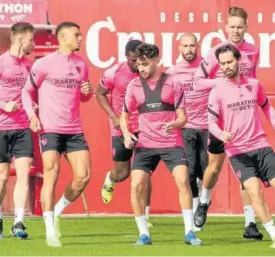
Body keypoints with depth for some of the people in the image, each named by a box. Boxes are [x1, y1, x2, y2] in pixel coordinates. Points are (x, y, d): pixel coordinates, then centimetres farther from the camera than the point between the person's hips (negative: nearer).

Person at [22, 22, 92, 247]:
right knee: (52, 174, -12)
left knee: (84, 176, -3)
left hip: (74, 130, 5)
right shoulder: (44, 64, -5)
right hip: (50, 129, -5)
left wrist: (88, 91, -2)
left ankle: (57, 212, 19)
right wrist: (32, 115, -10)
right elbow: (27, 91, 4)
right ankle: (50, 231, -7)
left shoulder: (81, 65, 10)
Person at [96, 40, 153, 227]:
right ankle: (109, 181, 47)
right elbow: (100, 93, 2)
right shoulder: (114, 73, -12)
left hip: (144, 128, 1)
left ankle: (144, 216, 0)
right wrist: (113, 117, -9)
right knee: (122, 173, 8)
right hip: (121, 129, -1)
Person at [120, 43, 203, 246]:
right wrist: (126, 134, -6)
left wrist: (174, 125, -24)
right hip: (145, 145, 2)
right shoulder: (134, 86, 5)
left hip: (171, 143, -2)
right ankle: (144, 234, 2)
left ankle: (189, 233, -8)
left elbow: (182, 117, 0)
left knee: (183, 181, -17)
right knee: (136, 186, -12)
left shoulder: (172, 83, 0)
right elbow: (124, 115, 14)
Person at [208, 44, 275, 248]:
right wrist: (221, 134, -27)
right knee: (254, 191, -17)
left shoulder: (254, 85, 6)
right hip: (237, 151, -3)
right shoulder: (217, 91, -3)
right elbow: (212, 122, -6)